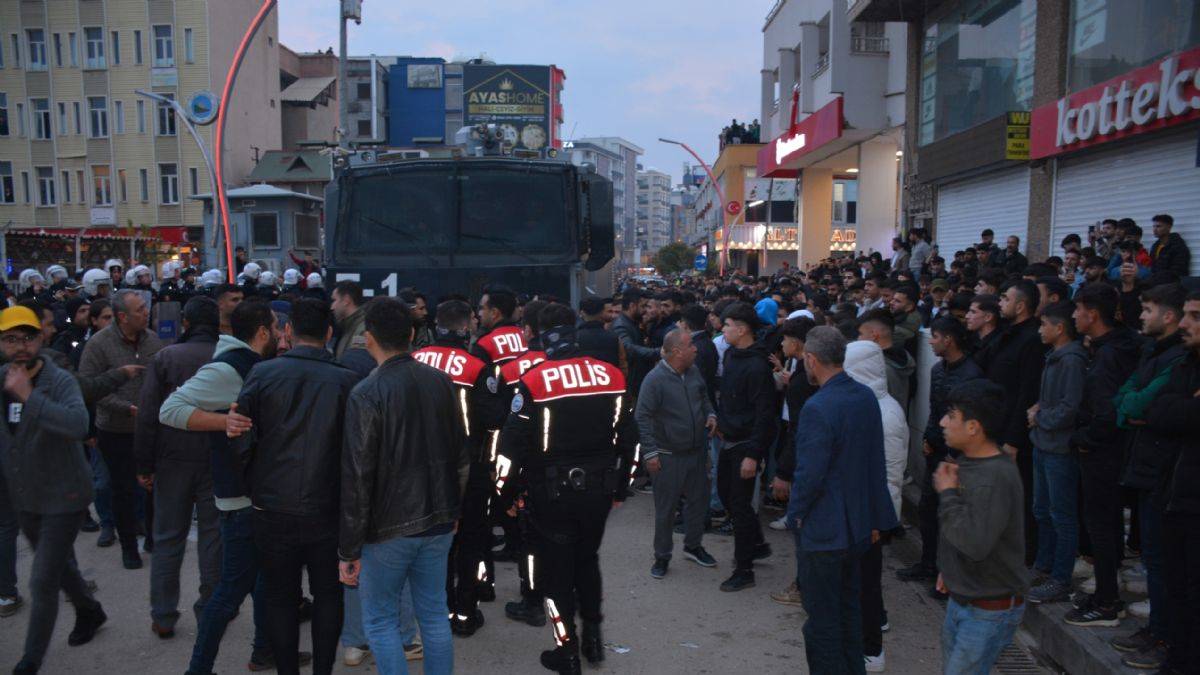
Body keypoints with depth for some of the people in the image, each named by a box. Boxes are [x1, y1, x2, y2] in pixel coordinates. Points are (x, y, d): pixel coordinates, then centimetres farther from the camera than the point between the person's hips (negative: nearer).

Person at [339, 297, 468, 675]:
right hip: (438, 523, 5)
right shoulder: (441, 382, 1)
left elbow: (356, 478, -16)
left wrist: (348, 549, -8)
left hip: (388, 529, -5)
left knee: (380, 622, 10)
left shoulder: (366, 394, -15)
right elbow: (461, 455, 8)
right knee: (434, 615, 15)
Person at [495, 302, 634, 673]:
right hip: (599, 488, 4)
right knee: (588, 559, 23)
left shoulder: (535, 380, -12)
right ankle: (593, 637, 32)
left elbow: (514, 442, -13)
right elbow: (627, 438, 5)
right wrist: (621, 487, 15)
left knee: (559, 567, 11)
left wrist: (505, 488, -1)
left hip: (554, 490, -3)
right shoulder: (612, 375, -1)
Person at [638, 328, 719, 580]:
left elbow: (704, 397, 19)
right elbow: (642, 418, -17)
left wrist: (710, 414, -1)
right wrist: (650, 453, -18)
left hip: (696, 451, 7)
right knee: (665, 509, 6)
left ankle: (693, 545, 38)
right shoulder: (654, 379, -20)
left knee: (698, 500, 18)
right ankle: (662, 556, 22)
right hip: (668, 455, -6)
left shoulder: (694, 371, 1)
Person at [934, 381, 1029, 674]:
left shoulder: (996, 477, -26)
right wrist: (948, 569, 23)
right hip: (961, 600, 9)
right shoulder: (967, 462, 5)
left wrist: (947, 493, -23)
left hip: (989, 610, -9)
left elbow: (975, 543, -33)